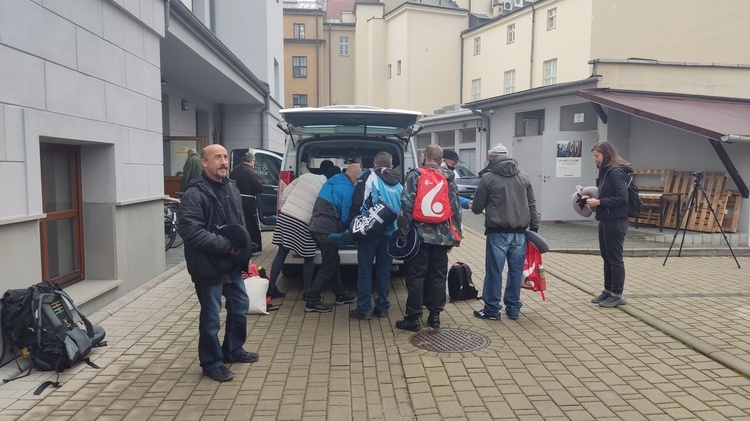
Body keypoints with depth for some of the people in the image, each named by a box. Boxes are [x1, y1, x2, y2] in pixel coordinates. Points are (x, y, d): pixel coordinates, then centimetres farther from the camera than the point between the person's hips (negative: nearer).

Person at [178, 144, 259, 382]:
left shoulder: (231, 188, 10)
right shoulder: (195, 194, -16)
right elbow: (190, 231, -24)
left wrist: (243, 246, 4)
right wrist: (226, 246, -22)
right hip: (208, 266, -8)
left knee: (240, 307, 19)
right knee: (211, 316, 3)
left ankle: (233, 350, 39)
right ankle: (211, 363, 21)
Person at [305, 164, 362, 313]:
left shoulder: (331, 181, 15)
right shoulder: (348, 188, -11)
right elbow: (346, 215, -13)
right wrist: (344, 230, 7)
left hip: (316, 226, 9)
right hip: (328, 230, -9)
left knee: (333, 262, 19)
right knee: (328, 267, 0)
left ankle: (340, 295, 30)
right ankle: (312, 301, 1)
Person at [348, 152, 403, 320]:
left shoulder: (368, 177, -2)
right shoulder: (398, 184, 16)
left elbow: (357, 203, -9)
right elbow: (403, 208, 18)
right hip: (390, 232, 5)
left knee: (365, 271, 3)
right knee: (384, 271, 14)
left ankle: (363, 309, 6)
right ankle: (382, 307, 19)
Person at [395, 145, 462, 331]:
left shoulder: (414, 176, -4)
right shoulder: (449, 178, 8)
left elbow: (407, 205, -11)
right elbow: (456, 208, 9)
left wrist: (403, 232, -6)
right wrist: (455, 235, 14)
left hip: (420, 234, -3)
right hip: (442, 236, 4)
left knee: (416, 276, 2)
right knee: (438, 276, 12)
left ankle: (414, 317, 4)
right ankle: (435, 315, 17)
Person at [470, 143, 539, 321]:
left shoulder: (488, 178, -5)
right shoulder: (523, 176, 10)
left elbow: (477, 208, 0)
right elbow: (532, 205, 10)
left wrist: (473, 206, 22)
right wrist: (534, 228, 15)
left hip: (498, 232, -4)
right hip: (519, 231, 5)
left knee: (494, 271, 2)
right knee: (516, 270, 10)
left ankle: (492, 309, 8)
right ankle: (513, 308, 17)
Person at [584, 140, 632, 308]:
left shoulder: (616, 172, -15)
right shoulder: (604, 171, 14)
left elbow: (622, 198, -21)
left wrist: (599, 202, -20)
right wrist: (593, 199, 1)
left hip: (615, 221, -9)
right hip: (605, 220, 9)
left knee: (615, 258, -2)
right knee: (606, 257, 14)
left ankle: (618, 295, 7)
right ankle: (608, 291, 23)